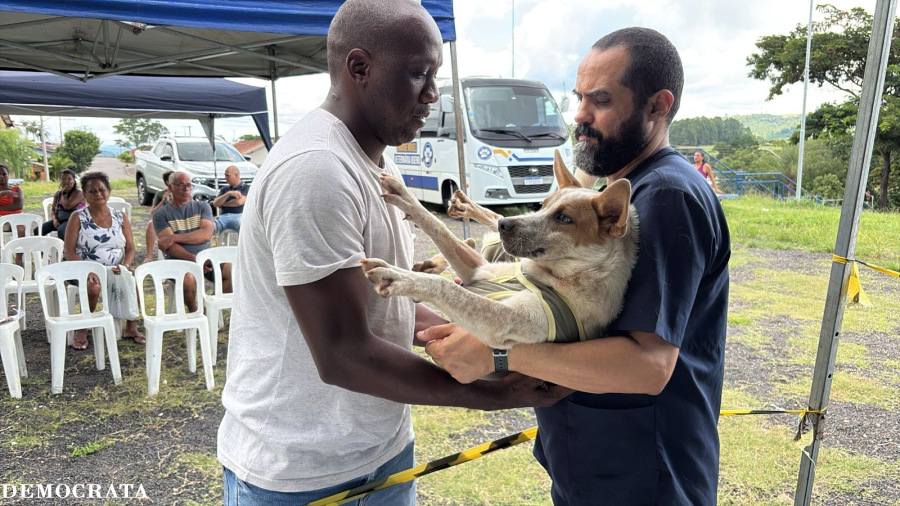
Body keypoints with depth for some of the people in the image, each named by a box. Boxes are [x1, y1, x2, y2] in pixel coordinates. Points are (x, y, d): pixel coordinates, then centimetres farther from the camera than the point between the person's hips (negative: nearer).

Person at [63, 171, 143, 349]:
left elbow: (130, 249, 9)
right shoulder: (78, 217, 2)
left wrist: (125, 266, -13)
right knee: (93, 287, -35)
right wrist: (87, 271, -21)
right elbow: (68, 251, -5)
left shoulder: (121, 217, 10)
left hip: (116, 271, 3)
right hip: (87, 271, -2)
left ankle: (131, 328, -11)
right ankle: (82, 330, -12)